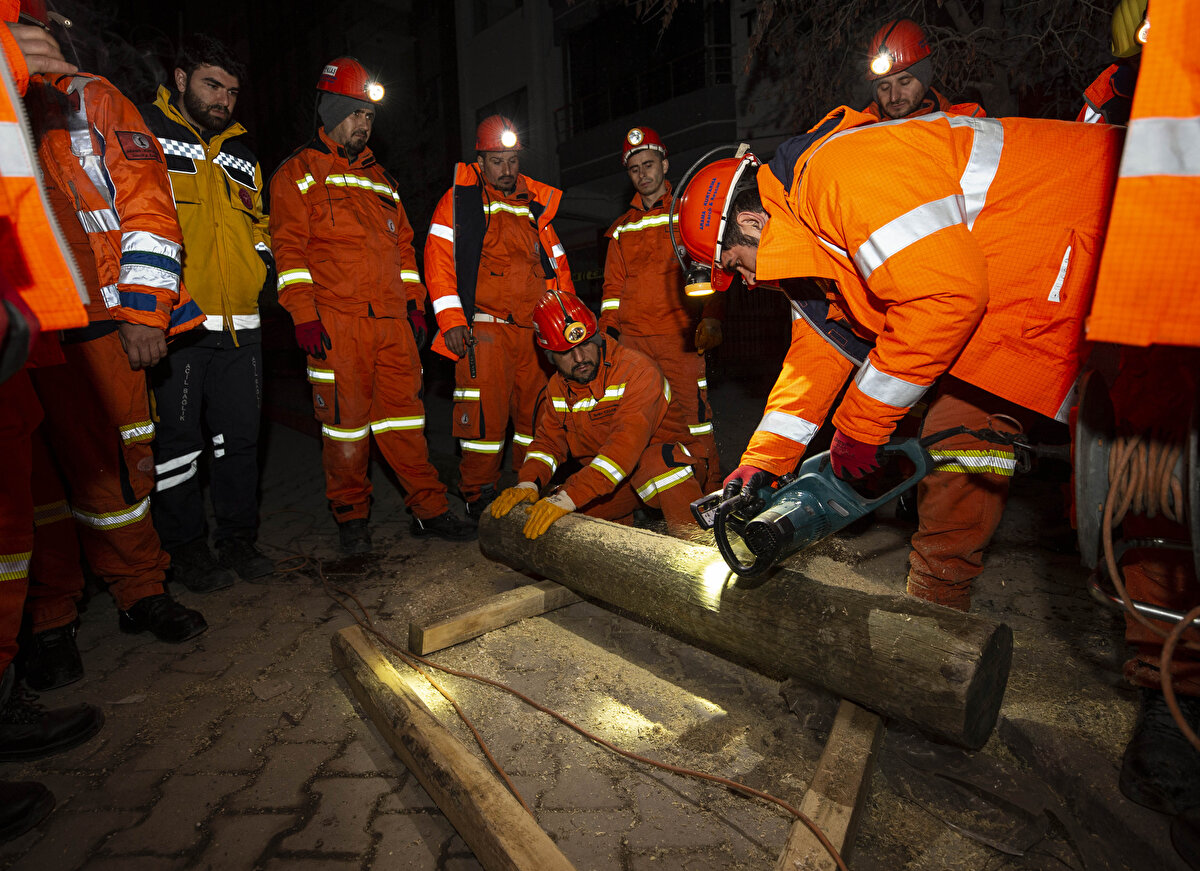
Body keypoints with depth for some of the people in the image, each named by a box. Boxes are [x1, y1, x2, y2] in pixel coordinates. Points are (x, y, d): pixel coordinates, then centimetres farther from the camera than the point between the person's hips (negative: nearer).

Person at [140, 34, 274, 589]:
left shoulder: (241, 155, 22)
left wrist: (258, 259, 11)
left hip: (239, 323, 5)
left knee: (240, 437, 8)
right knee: (176, 440, 1)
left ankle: (238, 538, 20)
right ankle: (187, 549, 13)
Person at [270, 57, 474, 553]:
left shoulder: (379, 178, 24)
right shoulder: (299, 174, 7)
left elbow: (402, 245, 24)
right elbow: (289, 248, -3)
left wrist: (414, 302, 14)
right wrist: (304, 316, -12)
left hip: (392, 319, 5)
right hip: (337, 321, -4)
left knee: (403, 413, 4)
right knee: (346, 418, 0)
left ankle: (429, 508, 8)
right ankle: (351, 516, 14)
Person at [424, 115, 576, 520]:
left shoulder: (536, 203, 19)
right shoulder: (460, 199, 6)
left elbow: (557, 264, 21)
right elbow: (439, 258, -2)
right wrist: (451, 319, -11)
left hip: (535, 327, 5)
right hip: (483, 327, -4)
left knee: (537, 410, 7)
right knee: (486, 411, -7)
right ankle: (478, 495, 8)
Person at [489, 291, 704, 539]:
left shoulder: (637, 370, -22)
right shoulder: (557, 388, 2)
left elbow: (626, 444, -34)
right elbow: (548, 441, 2)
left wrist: (568, 498, -41)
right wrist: (528, 483, -22)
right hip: (606, 480, 6)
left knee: (660, 460, -40)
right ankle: (622, 520, 12)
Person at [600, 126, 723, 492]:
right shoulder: (622, 228, 22)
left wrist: (711, 317, -12)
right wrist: (608, 328, 10)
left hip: (680, 335, -4)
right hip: (631, 338, 4)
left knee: (693, 415, -9)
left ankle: (709, 495, 2)